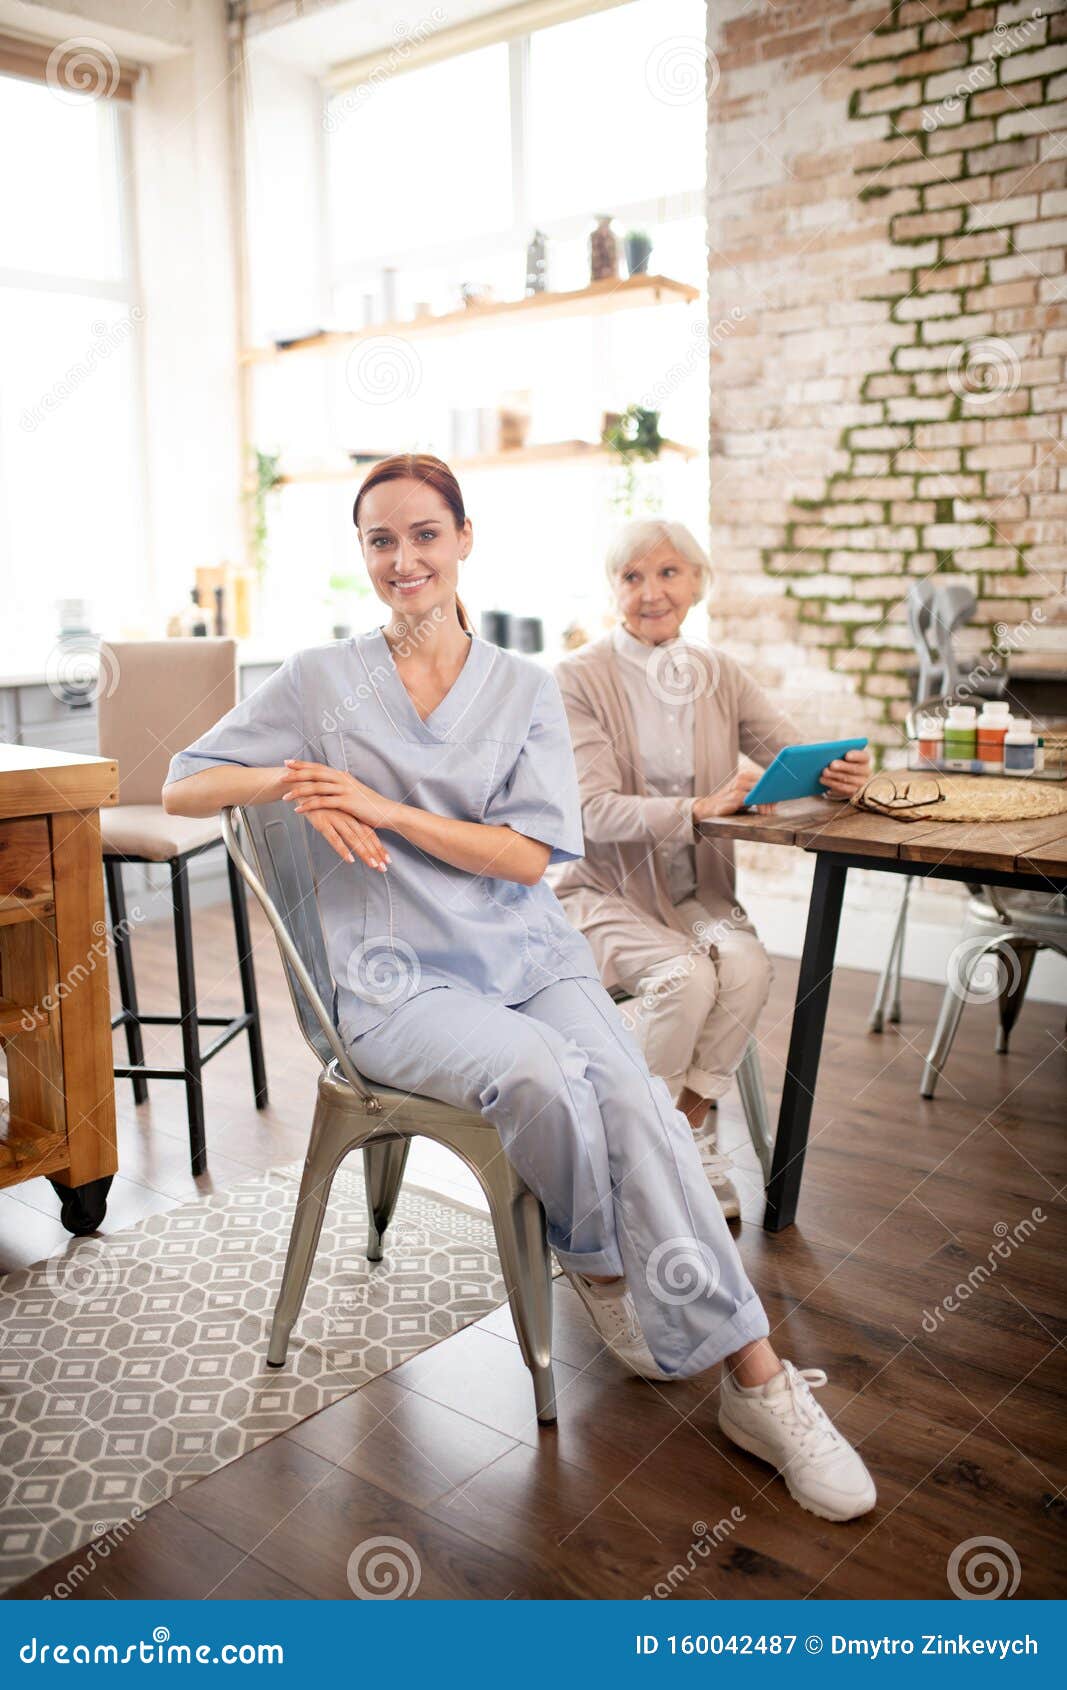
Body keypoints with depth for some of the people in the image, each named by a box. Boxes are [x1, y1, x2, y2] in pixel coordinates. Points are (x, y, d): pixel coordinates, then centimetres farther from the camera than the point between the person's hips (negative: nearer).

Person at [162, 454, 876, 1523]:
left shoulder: (525, 690, 9)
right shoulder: (321, 681, 6)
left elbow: (531, 855, -1)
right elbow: (182, 786, 8)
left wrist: (387, 808, -12)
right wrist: (286, 780, -12)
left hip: (529, 954, 2)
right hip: (398, 980, -2)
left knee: (635, 1100, -25)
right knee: (540, 1074, -32)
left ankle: (755, 1380, -19)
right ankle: (596, 1263, -1)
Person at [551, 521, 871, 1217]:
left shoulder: (719, 675, 8)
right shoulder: (581, 678, -7)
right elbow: (595, 811, -17)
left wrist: (841, 773, -24)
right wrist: (703, 807, -31)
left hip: (696, 893, 4)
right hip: (603, 891, -4)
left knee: (747, 965, -26)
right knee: (687, 977, -29)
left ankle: (690, 1125, -6)